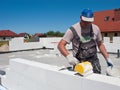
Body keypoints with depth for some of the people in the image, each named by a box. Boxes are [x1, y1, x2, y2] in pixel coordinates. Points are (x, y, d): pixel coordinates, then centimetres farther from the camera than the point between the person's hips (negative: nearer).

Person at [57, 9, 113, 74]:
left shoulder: (96, 29, 3)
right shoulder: (73, 30, -11)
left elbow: (100, 45, 15)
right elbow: (60, 45, -14)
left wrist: (107, 58, 10)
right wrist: (68, 56, -30)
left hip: (94, 61, 3)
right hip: (79, 62, -3)